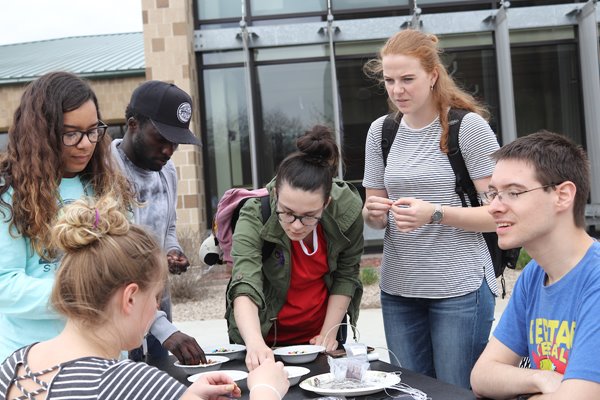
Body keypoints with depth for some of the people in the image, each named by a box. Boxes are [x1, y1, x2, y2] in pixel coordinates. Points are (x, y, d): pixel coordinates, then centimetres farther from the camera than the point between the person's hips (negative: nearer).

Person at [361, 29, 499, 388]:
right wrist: (374, 213, -8)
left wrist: (436, 213, -22)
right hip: (398, 289, 5)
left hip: (460, 288, -4)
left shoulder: (469, 126, -7)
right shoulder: (381, 131, 8)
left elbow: (497, 214, -9)